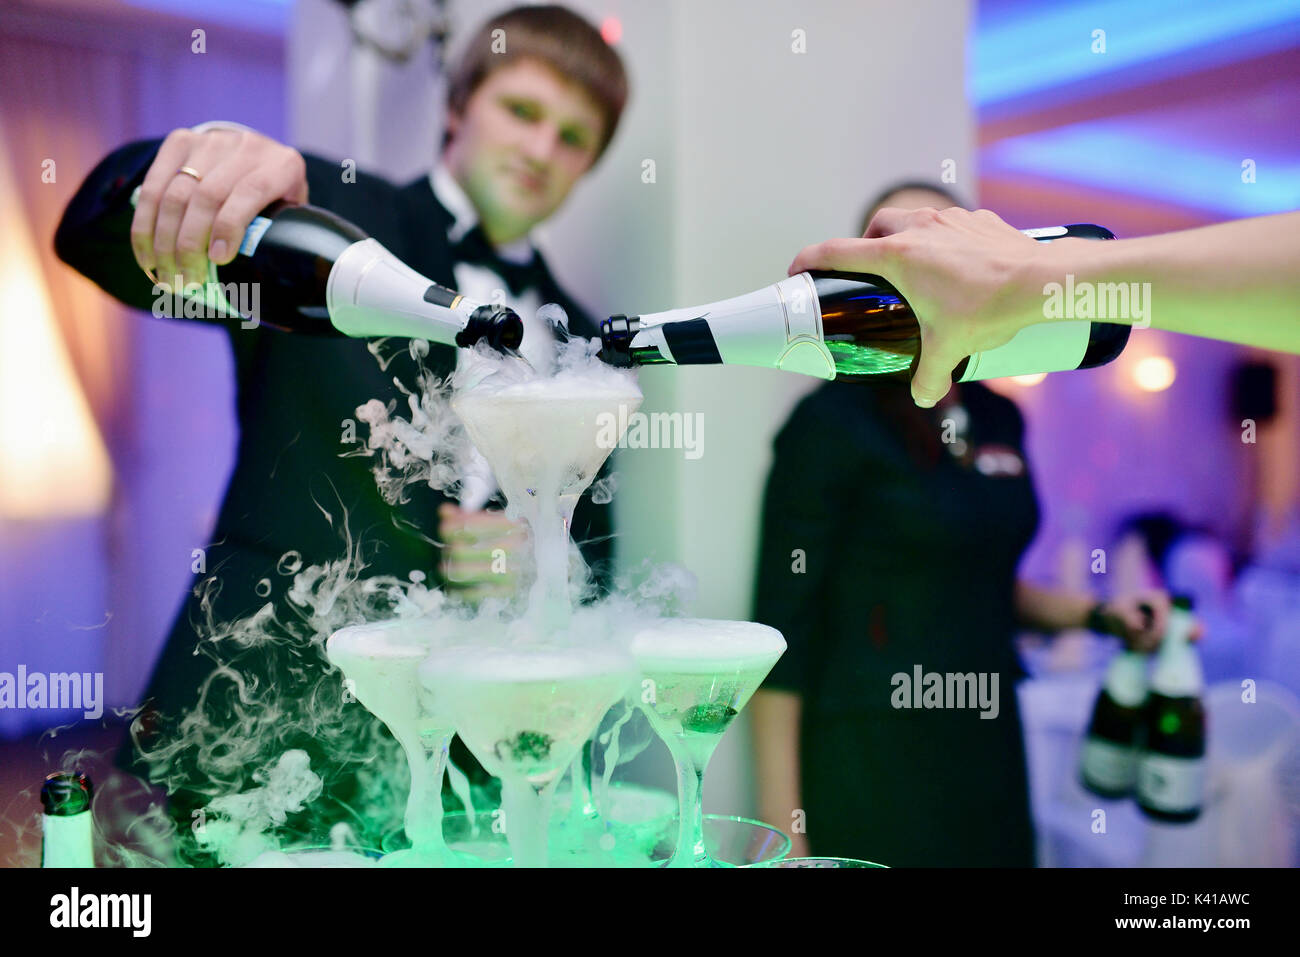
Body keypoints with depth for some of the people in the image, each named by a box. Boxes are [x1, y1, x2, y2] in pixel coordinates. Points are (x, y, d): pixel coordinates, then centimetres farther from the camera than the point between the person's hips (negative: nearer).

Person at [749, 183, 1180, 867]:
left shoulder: (998, 419, 6)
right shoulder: (833, 423, -13)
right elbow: (782, 634, -13)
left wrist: (1101, 616, 5)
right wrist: (782, 832, -15)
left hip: (989, 755, 7)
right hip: (869, 776, -6)